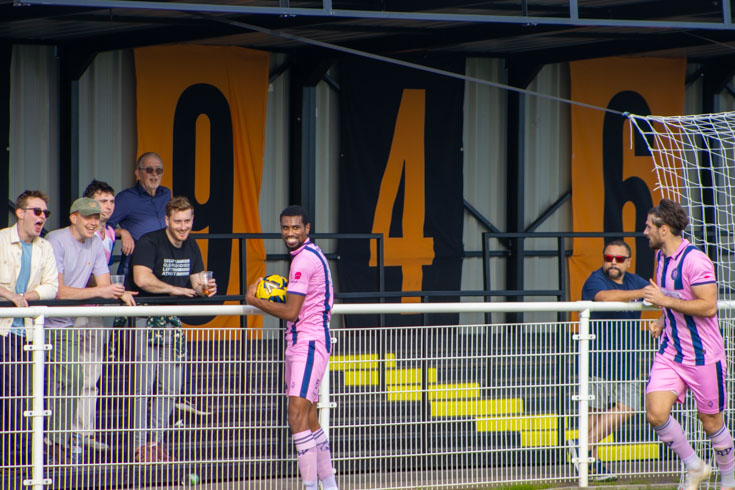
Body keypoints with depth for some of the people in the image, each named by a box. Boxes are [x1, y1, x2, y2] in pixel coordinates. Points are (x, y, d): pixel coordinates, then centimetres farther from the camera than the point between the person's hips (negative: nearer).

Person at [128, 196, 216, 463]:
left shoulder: (191, 247, 11)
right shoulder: (149, 243, -14)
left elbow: (195, 281, 13)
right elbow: (142, 278, -27)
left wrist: (204, 288, -10)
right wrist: (175, 289, -23)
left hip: (172, 319, 7)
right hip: (145, 318, -7)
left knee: (170, 385, 6)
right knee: (144, 383, -8)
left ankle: (157, 441, 15)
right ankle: (141, 445, -5)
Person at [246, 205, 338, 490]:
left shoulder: (304, 260, -16)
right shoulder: (310, 254, 17)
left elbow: (291, 312, -17)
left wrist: (254, 300, -6)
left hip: (309, 344, -11)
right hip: (300, 342, 11)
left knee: (298, 417, -17)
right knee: (309, 419, 15)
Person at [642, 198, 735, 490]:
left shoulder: (695, 261, -18)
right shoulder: (661, 257, 9)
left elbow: (708, 306, -24)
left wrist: (665, 301, -22)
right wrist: (662, 322, 9)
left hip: (703, 354, -7)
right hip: (669, 353, 7)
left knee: (711, 422, 4)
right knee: (656, 413, -10)